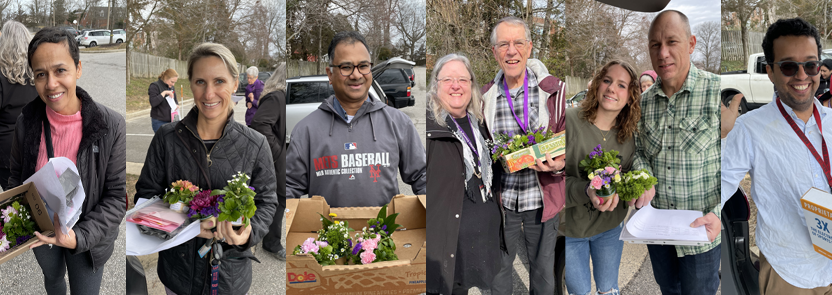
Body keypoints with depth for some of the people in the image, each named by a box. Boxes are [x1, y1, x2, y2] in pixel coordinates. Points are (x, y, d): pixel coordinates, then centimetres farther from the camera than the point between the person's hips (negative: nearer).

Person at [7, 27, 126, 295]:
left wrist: (80, 237, -28)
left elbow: (117, 196, -18)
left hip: (87, 236, -3)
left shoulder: (111, 126, -24)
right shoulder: (26, 122, -13)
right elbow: (17, 176, 3)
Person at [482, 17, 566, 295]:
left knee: (543, 272, 14)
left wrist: (559, 164, -21)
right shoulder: (486, 95, 2)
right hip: (501, 199, 2)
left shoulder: (551, 89, -6)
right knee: (498, 269, 14)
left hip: (542, 198, -1)